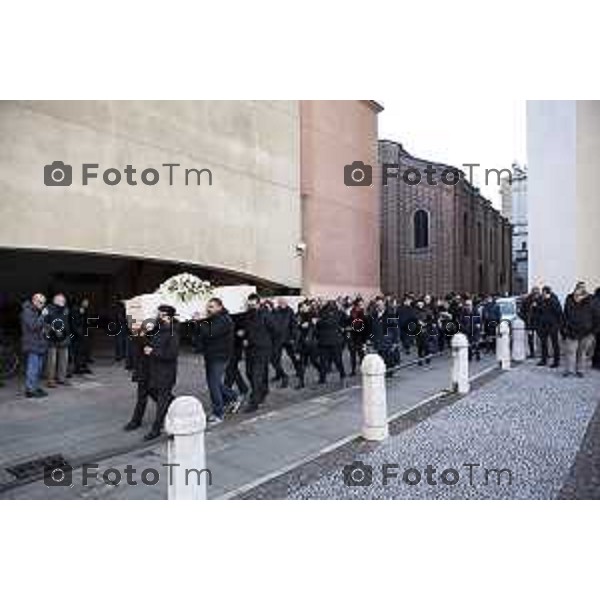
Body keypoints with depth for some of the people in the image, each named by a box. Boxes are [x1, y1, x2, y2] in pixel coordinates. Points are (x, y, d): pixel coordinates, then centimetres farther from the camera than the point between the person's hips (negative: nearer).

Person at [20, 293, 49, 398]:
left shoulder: (38, 312, 16)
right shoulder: (27, 311, -11)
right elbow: (33, 326, -21)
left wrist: (45, 328, 9)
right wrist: (42, 316, -21)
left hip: (40, 344, 9)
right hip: (32, 345, -9)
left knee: (39, 369, 13)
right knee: (32, 368, -8)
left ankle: (36, 387, 21)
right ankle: (30, 390, -4)